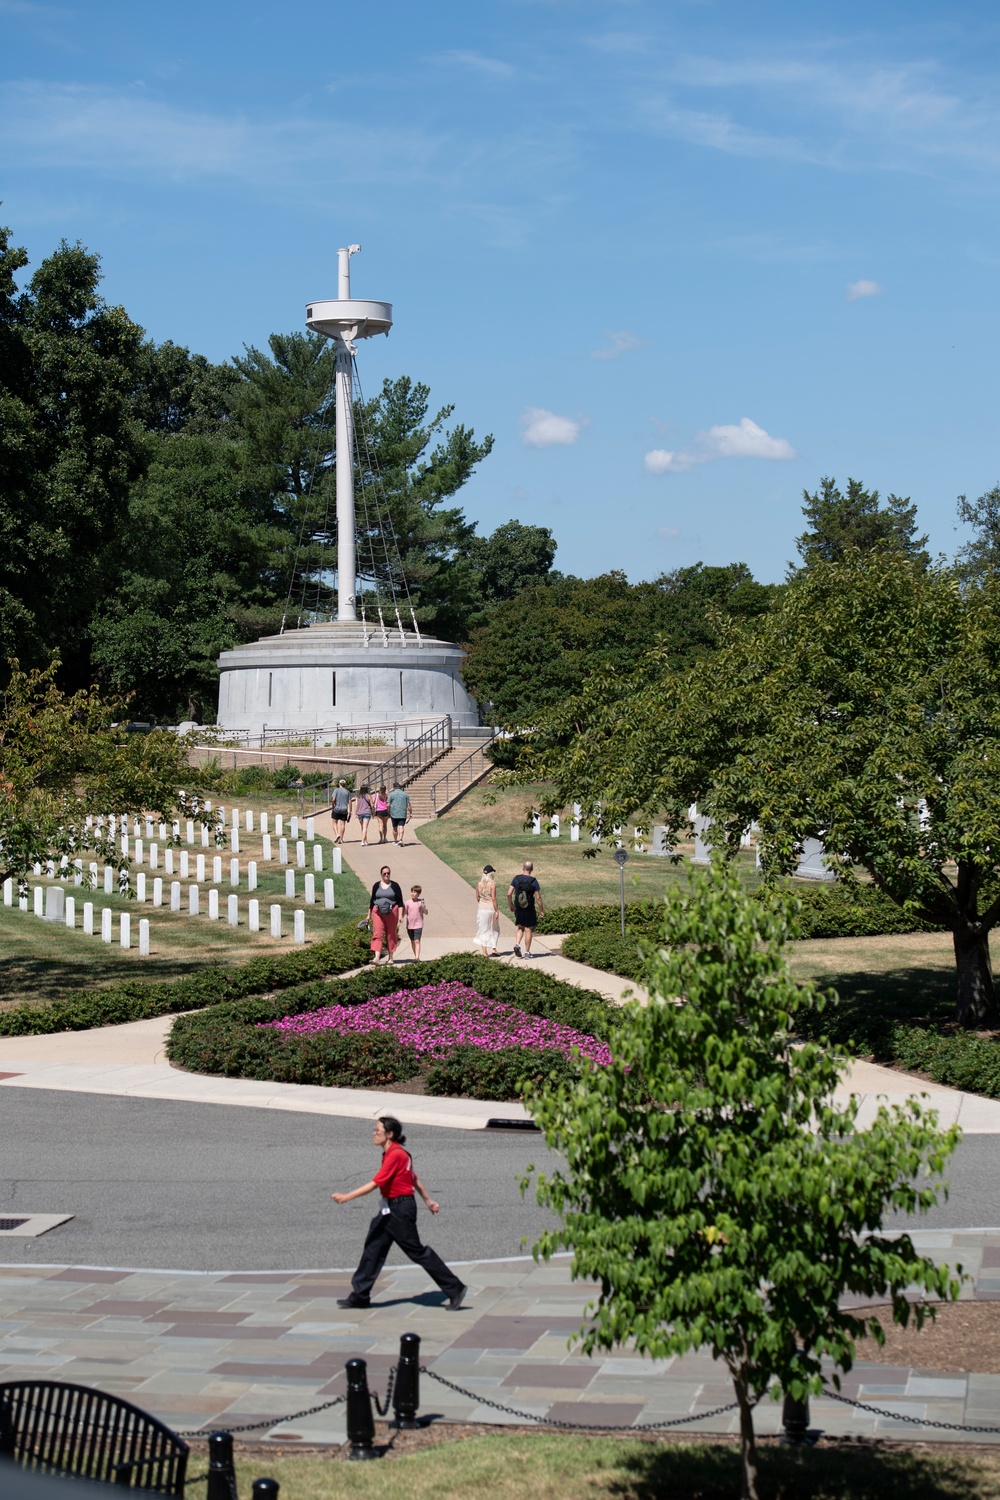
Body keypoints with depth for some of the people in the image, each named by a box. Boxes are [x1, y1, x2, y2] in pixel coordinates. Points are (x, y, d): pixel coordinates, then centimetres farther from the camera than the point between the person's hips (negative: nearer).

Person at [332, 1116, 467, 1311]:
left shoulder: (395, 1155, -20)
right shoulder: (396, 1153, 10)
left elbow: (375, 1183, -23)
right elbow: (415, 1179, 18)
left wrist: (346, 1197, -22)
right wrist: (428, 1201, 25)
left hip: (400, 1209, -10)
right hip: (390, 1209, 10)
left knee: (417, 1251, -2)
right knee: (373, 1248, 9)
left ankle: (455, 1289, 5)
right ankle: (360, 1296, 16)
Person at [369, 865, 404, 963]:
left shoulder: (395, 885, 2)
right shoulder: (376, 885, 8)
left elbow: (400, 901, 2)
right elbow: (372, 900, 15)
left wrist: (400, 915, -6)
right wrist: (369, 914, 15)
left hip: (391, 912, -1)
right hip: (378, 912, 1)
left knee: (391, 935, 6)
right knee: (377, 934, -10)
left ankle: (390, 957, 18)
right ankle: (377, 958, -19)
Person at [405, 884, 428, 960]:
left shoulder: (421, 902, 0)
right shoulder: (408, 902, 3)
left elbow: (426, 913, 1)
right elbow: (405, 913, 4)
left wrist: (422, 907, -16)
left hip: (418, 925, -3)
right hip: (409, 925, 3)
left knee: (417, 941, -13)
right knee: (412, 941, 13)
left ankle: (417, 958, -20)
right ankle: (415, 956, 25)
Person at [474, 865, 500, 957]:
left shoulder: (479, 884, 1)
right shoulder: (492, 884, -13)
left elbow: (477, 898, 7)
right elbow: (493, 898, -15)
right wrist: (497, 911, -10)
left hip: (481, 909, 3)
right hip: (491, 908, -3)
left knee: (483, 930, 7)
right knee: (494, 930, 17)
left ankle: (485, 952, 4)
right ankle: (493, 948, 15)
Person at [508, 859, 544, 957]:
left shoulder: (516, 879, -4)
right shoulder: (533, 881, -11)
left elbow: (509, 894, -4)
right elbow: (538, 898, -10)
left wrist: (511, 905, 12)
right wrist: (541, 910, 0)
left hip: (518, 909, 2)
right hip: (529, 910, -2)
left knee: (520, 928, 19)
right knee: (528, 930, 7)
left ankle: (517, 944, -4)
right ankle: (527, 952, 11)